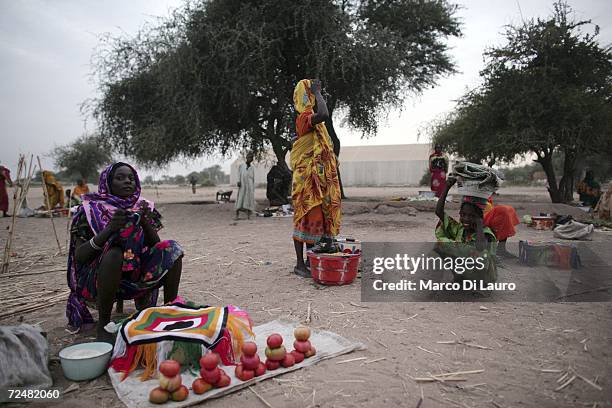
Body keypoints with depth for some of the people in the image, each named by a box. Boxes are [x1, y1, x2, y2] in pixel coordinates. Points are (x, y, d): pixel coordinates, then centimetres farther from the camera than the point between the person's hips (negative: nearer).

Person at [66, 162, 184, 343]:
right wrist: (109, 229, -25)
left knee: (171, 248, -18)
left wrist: (145, 223, -18)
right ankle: (103, 325, -19)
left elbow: (156, 246, -1)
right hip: (95, 279, -3)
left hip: (135, 276, 3)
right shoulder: (90, 210, -4)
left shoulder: (143, 208, 5)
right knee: (114, 253, -35)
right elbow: (79, 257, -11)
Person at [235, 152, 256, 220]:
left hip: (250, 185, 2)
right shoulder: (241, 166, 14)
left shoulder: (252, 168, 19)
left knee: (249, 199, -7)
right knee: (240, 199, -8)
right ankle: (237, 215, -11)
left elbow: (253, 178, 16)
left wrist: (253, 188, 9)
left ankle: (249, 215, -6)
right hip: (242, 185, -2)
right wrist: (238, 181, -11)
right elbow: (239, 174, 5)